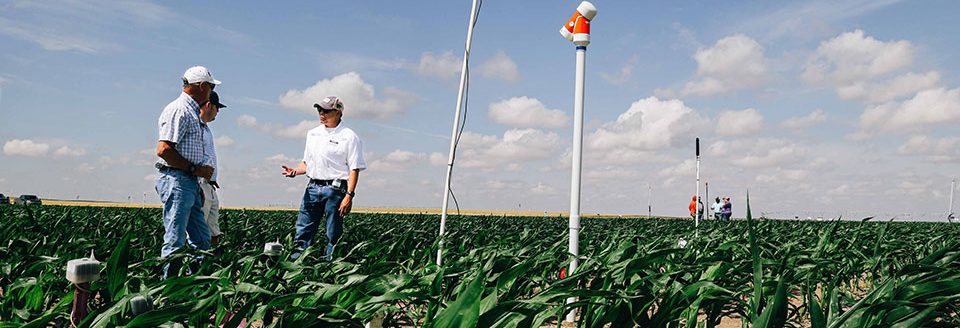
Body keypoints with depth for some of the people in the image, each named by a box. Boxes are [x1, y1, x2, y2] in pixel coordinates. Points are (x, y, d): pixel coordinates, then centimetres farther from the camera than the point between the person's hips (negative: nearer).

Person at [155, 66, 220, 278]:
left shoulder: (192, 111, 20)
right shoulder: (179, 110, -12)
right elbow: (164, 150, -21)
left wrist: (198, 187, 18)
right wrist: (196, 169, -15)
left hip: (189, 182, 11)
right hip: (176, 180, -11)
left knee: (202, 239, 13)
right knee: (175, 241, -7)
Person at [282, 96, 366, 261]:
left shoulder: (349, 137, -4)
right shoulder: (312, 134, 16)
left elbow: (354, 169, -9)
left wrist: (349, 195, -17)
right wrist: (295, 171, 2)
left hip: (335, 189, -6)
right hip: (313, 187, 6)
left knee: (334, 235, 0)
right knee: (303, 232, 5)